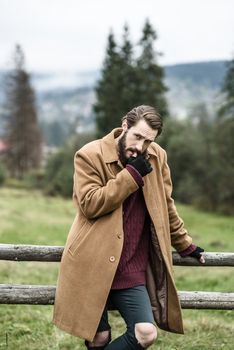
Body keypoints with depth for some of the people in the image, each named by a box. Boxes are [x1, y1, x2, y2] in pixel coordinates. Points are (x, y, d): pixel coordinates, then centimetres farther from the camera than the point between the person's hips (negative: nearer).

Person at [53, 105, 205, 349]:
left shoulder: (157, 157, 6)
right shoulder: (89, 155, -6)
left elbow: (165, 207, 18)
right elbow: (90, 205, -17)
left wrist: (185, 245, 24)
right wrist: (132, 174, -17)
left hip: (132, 269, 4)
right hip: (93, 265, -3)